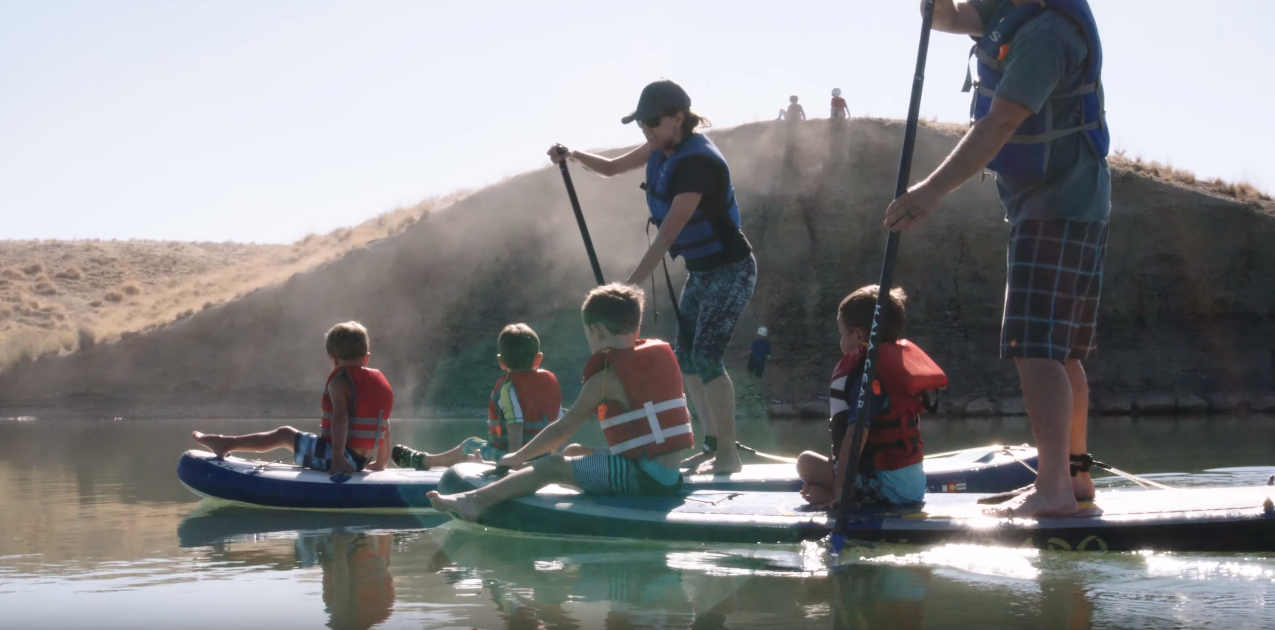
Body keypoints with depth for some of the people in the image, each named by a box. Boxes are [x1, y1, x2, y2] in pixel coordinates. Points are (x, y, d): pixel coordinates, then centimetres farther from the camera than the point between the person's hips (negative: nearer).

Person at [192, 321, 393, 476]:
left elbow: (340, 417, -23)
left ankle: (226, 444, 15)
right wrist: (380, 464, 25)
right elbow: (384, 427, 17)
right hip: (360, 462, 8)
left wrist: (337, 458, -28)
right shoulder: (381, 382, 14)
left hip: (337, 456, -8)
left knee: (284, 434, 9)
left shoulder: (339, 380, -8)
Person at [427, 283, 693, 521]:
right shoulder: (663, 354, 14)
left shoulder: (606, 376, -8)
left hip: (640, 477, -9)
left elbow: (562, 429, -4)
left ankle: (477, 500, -19)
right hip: (672, 478, 9)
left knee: (551, 467, -10)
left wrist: (518, 458, 8)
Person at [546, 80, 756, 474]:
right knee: (685, 358, 7)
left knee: (706, 357, -16)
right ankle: (712, 446, 14)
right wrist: (573, 155, -5)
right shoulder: (664, 147, 1)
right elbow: (612, 168, 15)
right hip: (700, 271, 9)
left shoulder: (696, 162, -26)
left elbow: (667, 235, -28)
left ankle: (729, 453, -13)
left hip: (730, 270, -9)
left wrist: (629, 287, -29)